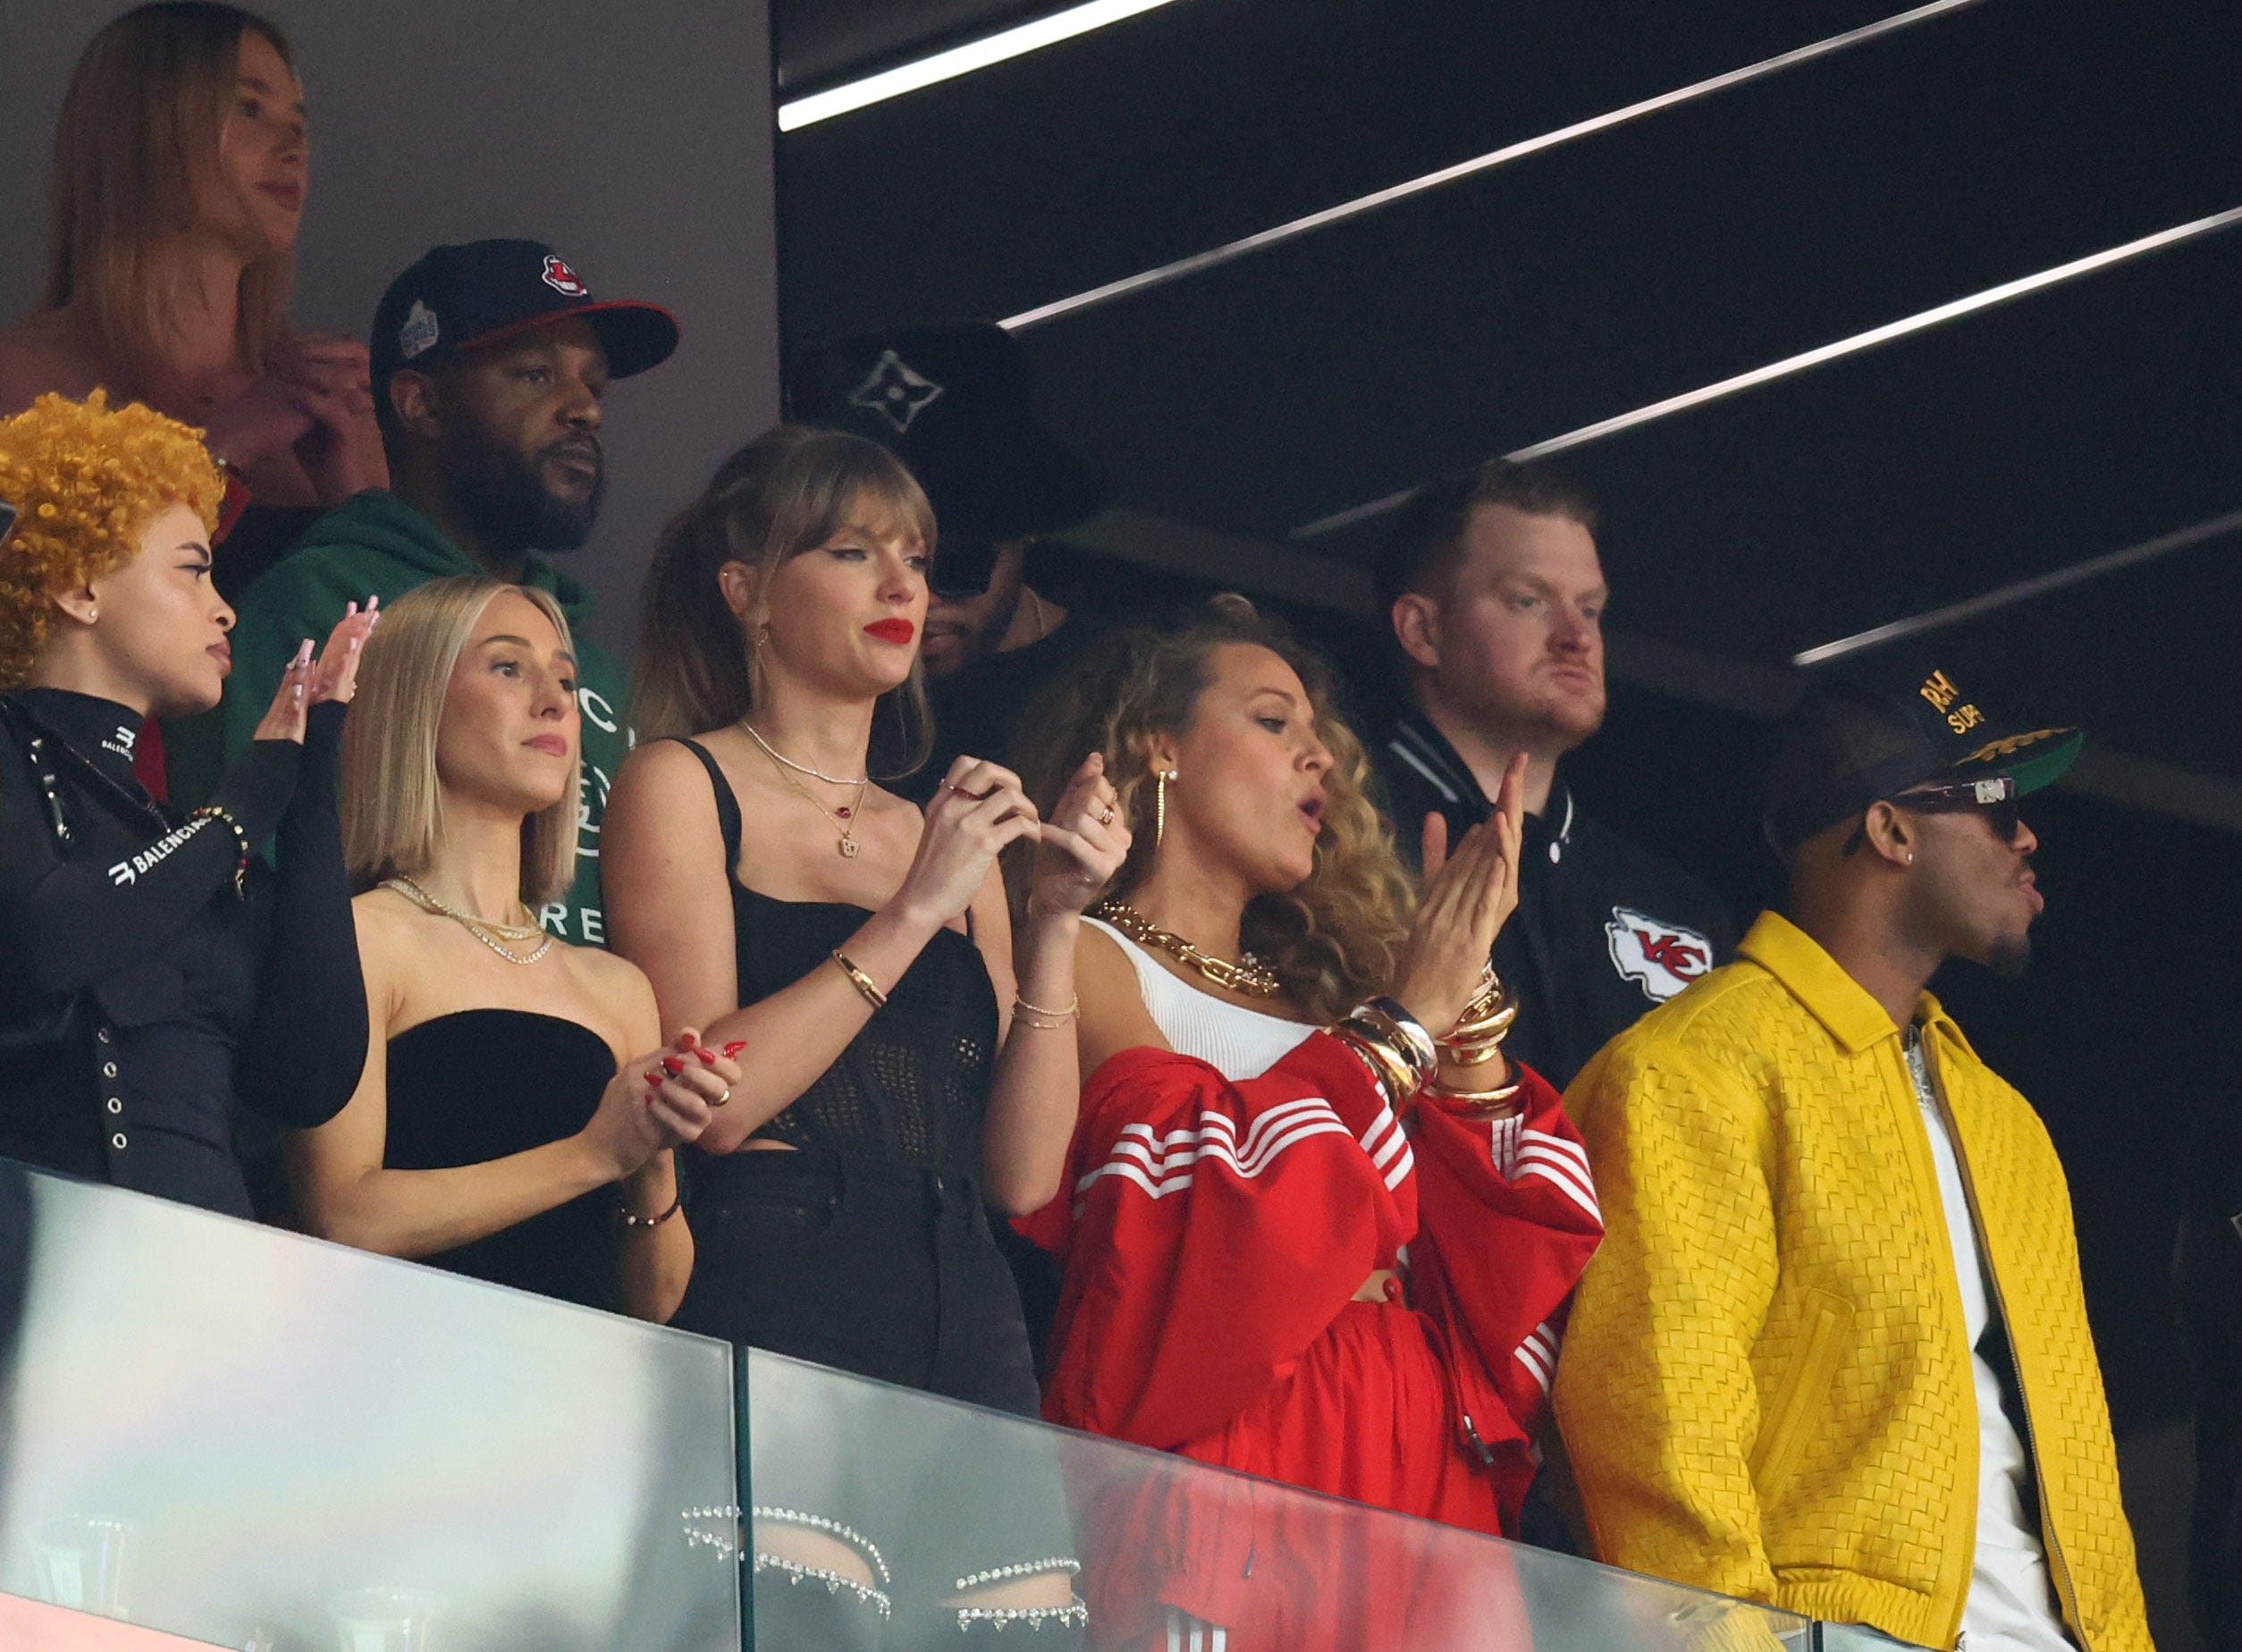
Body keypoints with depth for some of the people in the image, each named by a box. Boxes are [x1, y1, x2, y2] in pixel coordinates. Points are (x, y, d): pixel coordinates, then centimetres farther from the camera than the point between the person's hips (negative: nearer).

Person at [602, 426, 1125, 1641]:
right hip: (774, 1320, -5)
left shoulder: (950, 833, 22)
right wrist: (914, 914, -7)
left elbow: (1024, 1173, 13)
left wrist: (1052, 924, 4)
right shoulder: (684, 787, 7)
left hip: (963, 1342, 5)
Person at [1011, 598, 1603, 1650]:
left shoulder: (1310, 998, 24)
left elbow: (1504, 1284, 14)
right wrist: (1405, 1023, -2)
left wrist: (1465, 998, 8)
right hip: (1221, 1467, -6)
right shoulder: (1091, 961, 5)